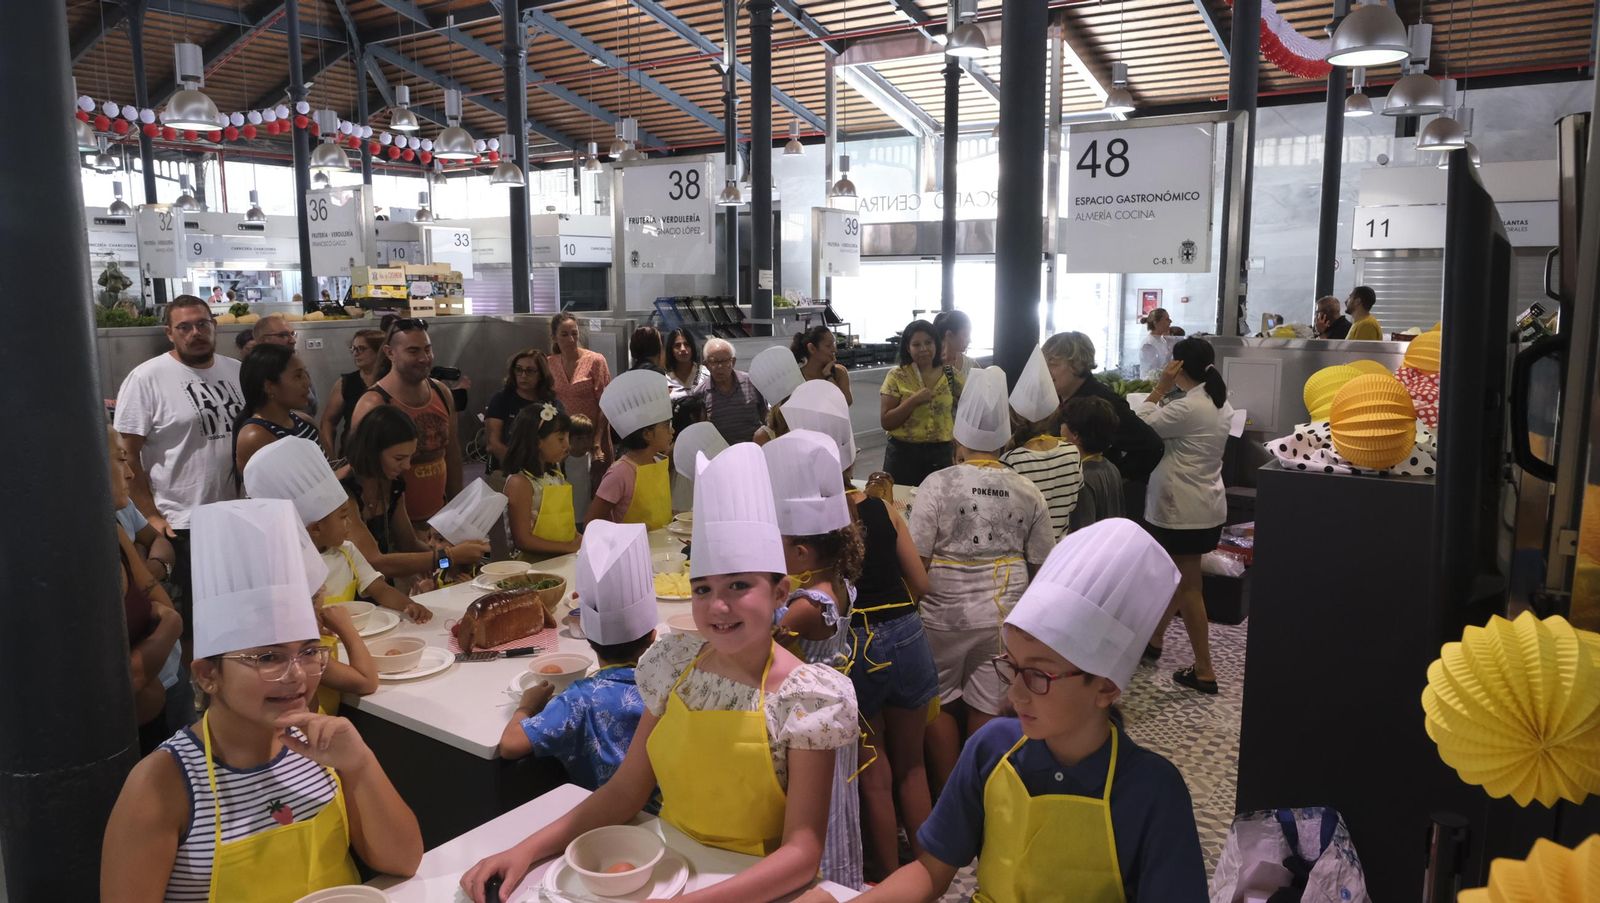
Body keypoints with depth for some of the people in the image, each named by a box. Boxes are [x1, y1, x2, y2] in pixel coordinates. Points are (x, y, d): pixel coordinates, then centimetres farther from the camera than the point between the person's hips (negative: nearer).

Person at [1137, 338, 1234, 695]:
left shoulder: (1187, 407, -23)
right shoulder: (1220, 404, 7)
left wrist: (1160, 388, -10)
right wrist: (1167, 394, 4)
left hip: (1185, 512, -10)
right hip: (1205, 506, 10)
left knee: (1188, 588, 0)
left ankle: (1204, 671, 7)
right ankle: (1154, 639, 38)